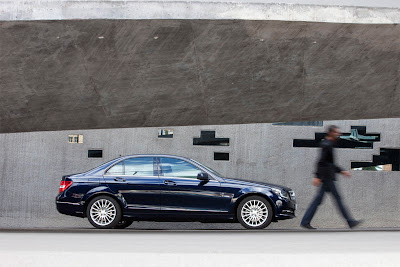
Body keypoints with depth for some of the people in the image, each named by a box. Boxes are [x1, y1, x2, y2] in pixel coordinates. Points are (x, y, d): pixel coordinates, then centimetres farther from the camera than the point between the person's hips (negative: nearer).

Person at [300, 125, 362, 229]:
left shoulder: (328, 145, 19)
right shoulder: (326, 145, -13)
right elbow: (321, 162, -20)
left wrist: (341, 171, 24)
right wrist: (317, 176, -25)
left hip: (327, 177, 10)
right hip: (327, 177, -10)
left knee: (318, 199, 7)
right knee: (337, 198, -4)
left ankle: (305, 222, 5)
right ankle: (350, 222, 1)